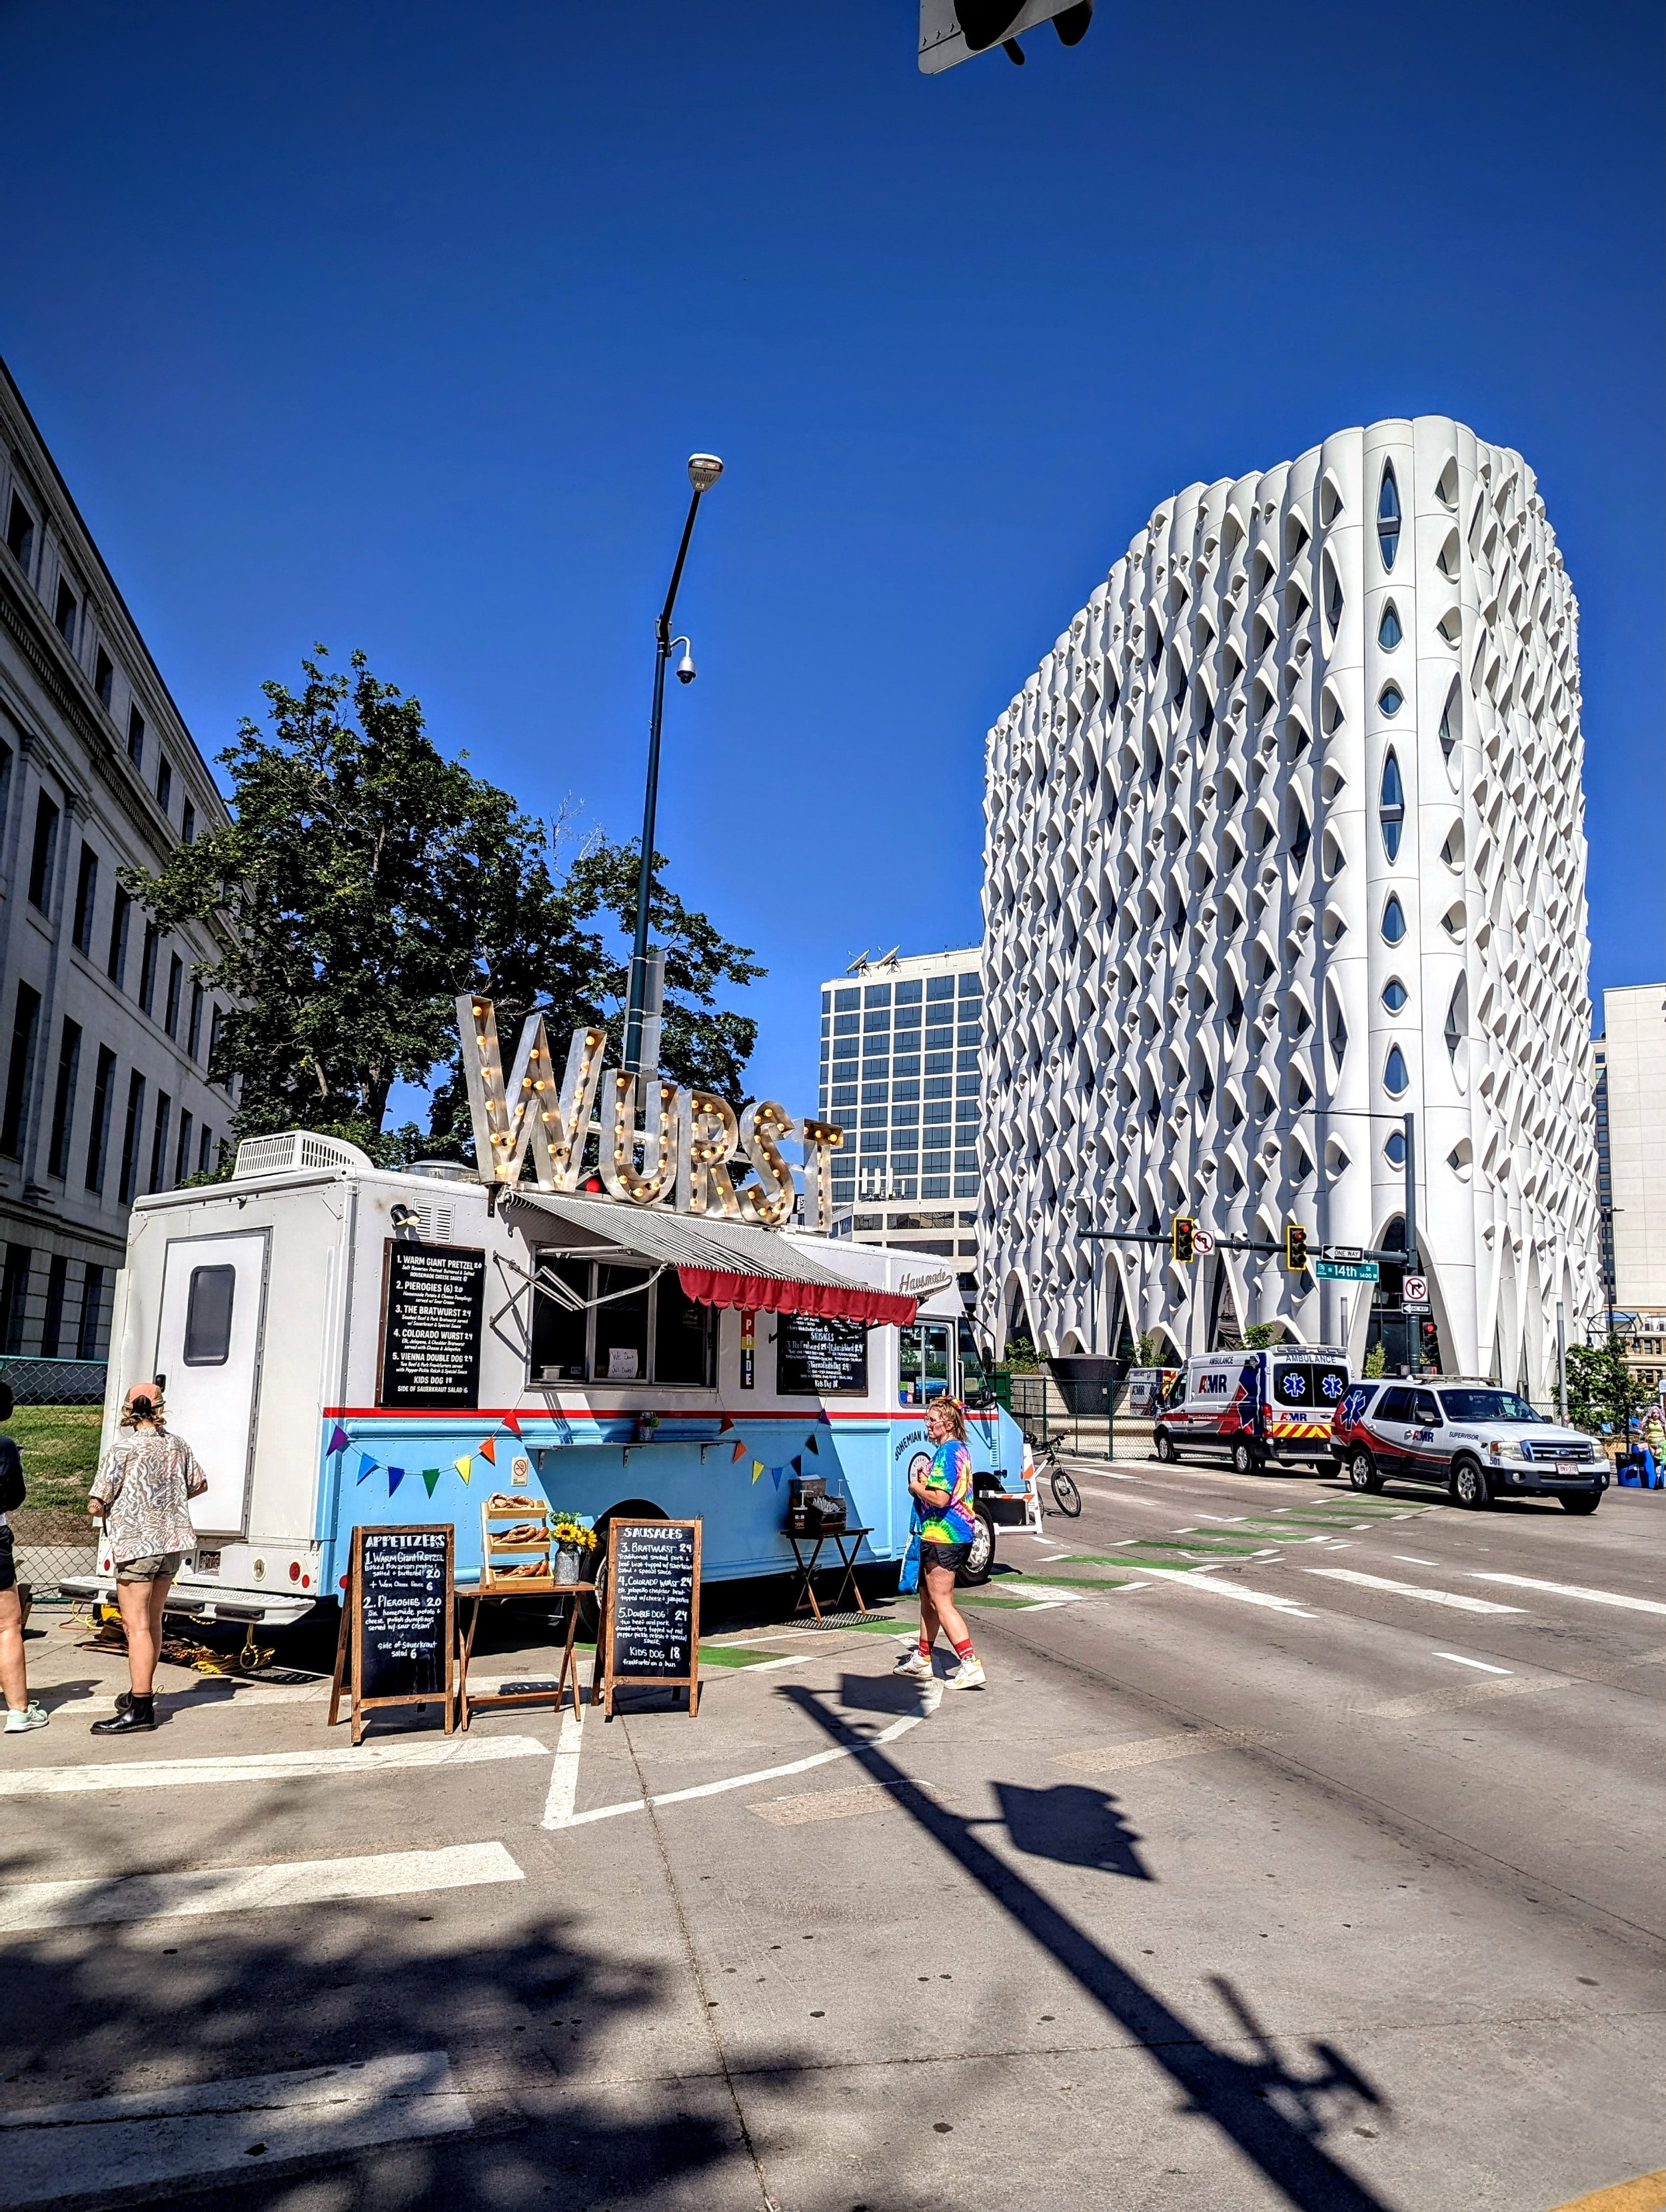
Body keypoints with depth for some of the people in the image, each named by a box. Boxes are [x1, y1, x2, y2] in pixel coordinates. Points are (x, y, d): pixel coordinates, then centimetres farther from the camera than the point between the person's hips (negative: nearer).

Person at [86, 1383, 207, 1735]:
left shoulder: (122, 1451, -11)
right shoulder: (178, 1446, 5)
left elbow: (97, 1503, -12)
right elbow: (199, 1485, 18)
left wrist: (101, 1508, 11)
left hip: (136, 1543, -6)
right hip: (173, 1540, 6)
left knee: (137, 1626, -6)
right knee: (152, 1621, 18)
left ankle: (140, 1708, -8)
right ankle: (143, 1692, 30)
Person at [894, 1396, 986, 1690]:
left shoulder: (947, 1452, -18)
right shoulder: (960, 1449, 14)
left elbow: (940, 1498, -26)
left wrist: (916, 1487, -9)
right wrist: (926, 1481, 9)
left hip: (942, 1536, -11)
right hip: (956, 1534, 11)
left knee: (941, 1602, -7)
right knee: (928, 1597, 21)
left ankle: (970, 1665, -11)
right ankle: (922, 1659, 32)